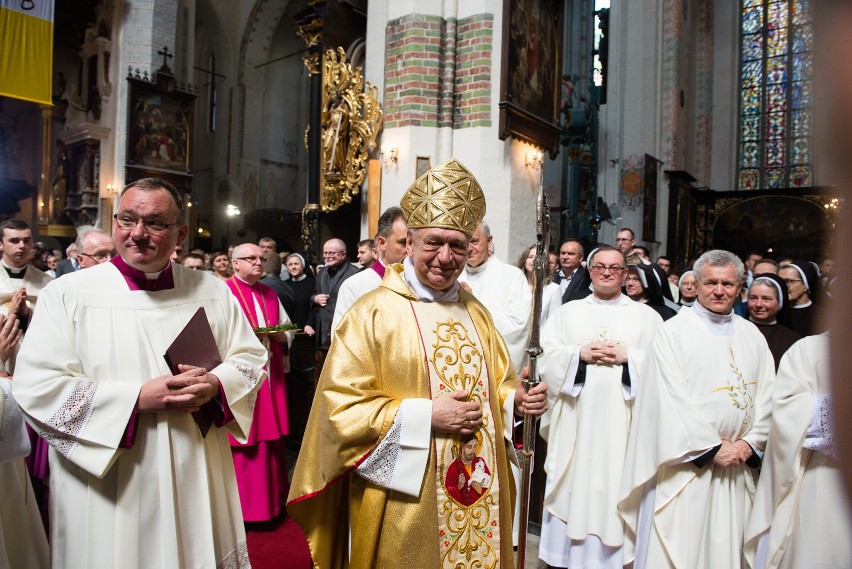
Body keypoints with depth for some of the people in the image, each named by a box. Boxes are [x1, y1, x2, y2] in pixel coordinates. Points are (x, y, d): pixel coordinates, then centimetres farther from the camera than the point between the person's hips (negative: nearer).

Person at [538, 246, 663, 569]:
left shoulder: (646, 316, 9)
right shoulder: (567, 312, 11)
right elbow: (546, 357, 2)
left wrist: (628, 358, -13)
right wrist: (580, 354, -12)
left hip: (622, 423, 0)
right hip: (575, 420, 1)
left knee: (615, 485, 1)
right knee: (573, 485, 3)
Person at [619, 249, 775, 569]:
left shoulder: (752, 336, 11)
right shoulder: (673, 332, -5)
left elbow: (767, 396, 8)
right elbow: (671, 399, -12)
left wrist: (750, 443, -5)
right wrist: (712, 447, -13)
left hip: (740, 463, 5)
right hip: (687, 462, -4)